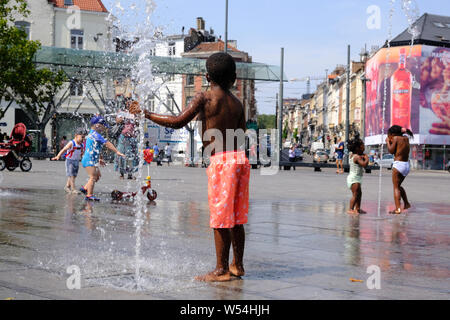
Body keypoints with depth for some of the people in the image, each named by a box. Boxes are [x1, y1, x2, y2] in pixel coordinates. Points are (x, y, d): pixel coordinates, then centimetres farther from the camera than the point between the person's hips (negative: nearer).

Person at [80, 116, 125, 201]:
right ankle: (89, 195, -5)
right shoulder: (95, 134, -15)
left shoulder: (91, 134, 18)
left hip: (92, 160, 10)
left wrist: (98, 159, 28)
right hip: (89, 160, -10)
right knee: (93, 177, -8)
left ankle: (85, 188, 18)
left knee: (98, 175, 15)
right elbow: (107, 144, -18)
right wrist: (117, 152, -17)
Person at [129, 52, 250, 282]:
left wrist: (146, 114, -4)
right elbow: (242, 136, 15)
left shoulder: (204, 97, -6)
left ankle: (222, 270, 5)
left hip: (220, 162, -7)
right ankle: (237, 266, 22)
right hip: (240, 158, 7)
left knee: (220, 219, 0)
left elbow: (178, 122, -12)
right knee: (235, 217, 14)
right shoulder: (237, 103, 12)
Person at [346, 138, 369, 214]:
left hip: (354, 178, 10)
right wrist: (366, 159, -12)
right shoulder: (357, 157, -18)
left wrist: (363, 157, 4)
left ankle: (357, 208, 22)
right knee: (355, 194, -8)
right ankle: (351, 209, -8)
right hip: (354, 178, -10)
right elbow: (364, 164, -28)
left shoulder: (352, 156, 11)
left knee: (359, 193, 16)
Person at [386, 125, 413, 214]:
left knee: (396, 187, -4)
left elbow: (391, 151, -7)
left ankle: (398, 209, -13)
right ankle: (406, 203, 26)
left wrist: (388, 142, 6)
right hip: (407, 164, 8)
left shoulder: (396, 138, -8)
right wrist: (391, 141, 17)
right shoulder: (406, 138, 12)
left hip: (398, 164, -8)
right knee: (398, 185, 24)